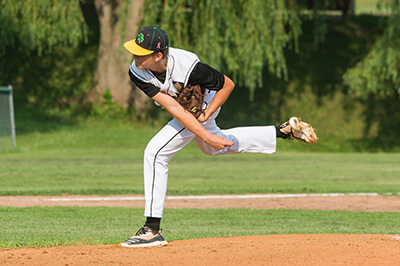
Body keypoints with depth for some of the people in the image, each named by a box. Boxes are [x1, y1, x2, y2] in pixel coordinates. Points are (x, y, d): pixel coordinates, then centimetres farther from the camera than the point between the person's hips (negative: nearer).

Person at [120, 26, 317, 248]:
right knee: (214, 146, 32)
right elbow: (172, 107, -32)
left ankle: (152, 229, -17)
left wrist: (205, 116, -25)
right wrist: (206, 136, -37)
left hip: (205, 103, -6)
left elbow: (227, 84, -22)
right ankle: (284, 131, 43)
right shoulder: (137, 72, -30)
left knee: (155, 153, -19)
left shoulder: (187, 66, -41)